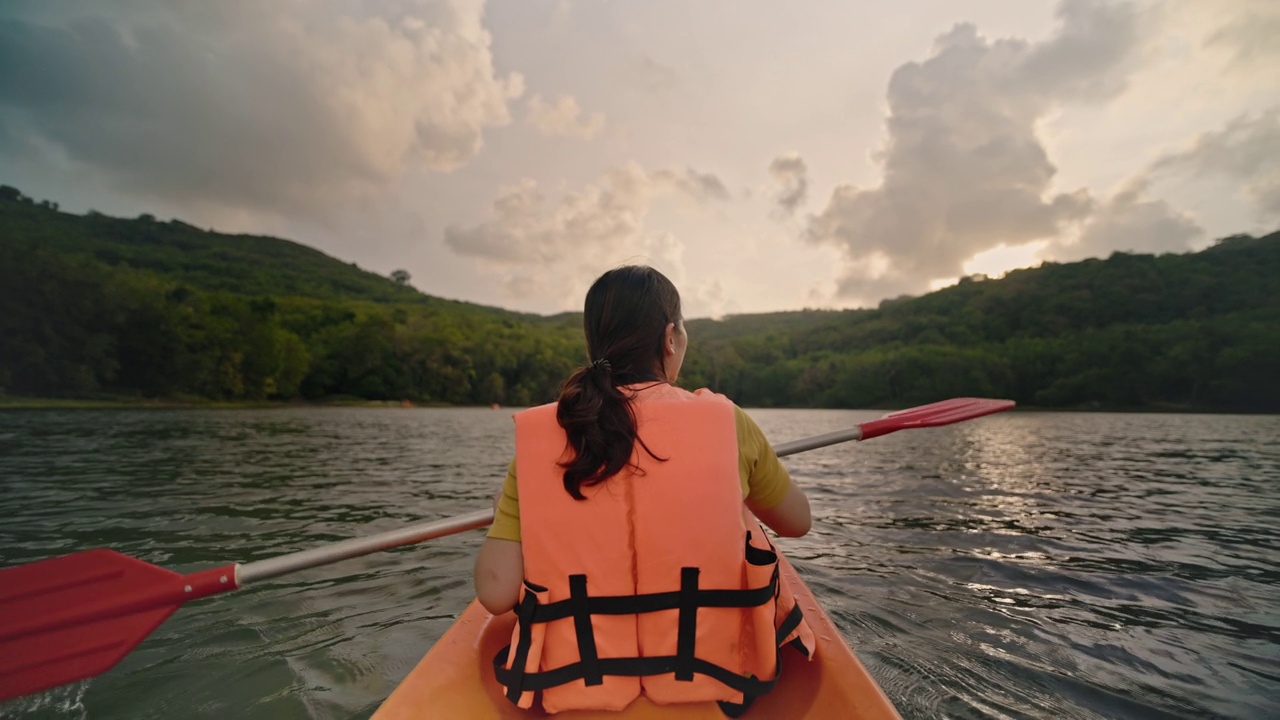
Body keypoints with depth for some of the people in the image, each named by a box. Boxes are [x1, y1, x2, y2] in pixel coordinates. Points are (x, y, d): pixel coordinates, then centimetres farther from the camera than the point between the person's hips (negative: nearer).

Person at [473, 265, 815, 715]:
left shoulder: (537, 438, -11)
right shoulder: (725, 421, -12)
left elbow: (495, 593, -13)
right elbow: (798, 522, 3)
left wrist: (504, 517, 7)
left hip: (575, 681, 2)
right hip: (710, 675, 0)